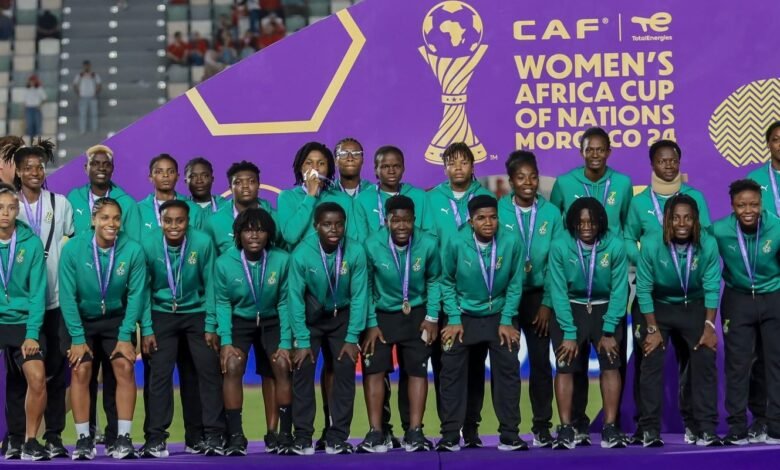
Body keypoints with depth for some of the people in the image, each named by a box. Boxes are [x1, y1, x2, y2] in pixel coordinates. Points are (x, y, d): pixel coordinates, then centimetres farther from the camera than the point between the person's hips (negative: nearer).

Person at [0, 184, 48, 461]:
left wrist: (32, 333, -9)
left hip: (23, 321, 0)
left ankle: (30, 440, 2)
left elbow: (37, 293, -3)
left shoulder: (31, 243, -4)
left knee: (37, 377, -15)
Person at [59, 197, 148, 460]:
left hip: (116, 318, 0)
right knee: (80, 370, -13)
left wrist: (125, 336, -14)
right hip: (81, 318, 0)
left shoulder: (133, 251, -19)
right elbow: (68, 296, -15)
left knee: (124, 367, -14)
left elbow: (136, 295, -12)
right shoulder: (73, 249, -19)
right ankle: (83, 439, -5)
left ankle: (123, 438, -8)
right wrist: (77, 338, -17)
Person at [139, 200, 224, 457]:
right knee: (159, 374, -4)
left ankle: (213, 436, 6)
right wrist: (147, 330, -8)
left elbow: (210, 285, -7)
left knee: (210, 371, -2)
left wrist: (211, 326, -6)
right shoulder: (148, 245, -14)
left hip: (197, 313, 0)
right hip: (162, 315, 0)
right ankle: (155, 437, 2)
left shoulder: (203, 243, -16)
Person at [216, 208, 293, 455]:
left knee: (283, 365, -19)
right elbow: (223, 303, -8)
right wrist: (225, 342, -17)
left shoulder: (282, 260, -17)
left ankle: (284, 433, -7)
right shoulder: (225, 262, -16)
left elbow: (284, 303, -10)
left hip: (271, 322, 0)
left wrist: (285, 343, -12)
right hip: (239, 322, 0)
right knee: (232, 365, -22)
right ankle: (235, 435, -14)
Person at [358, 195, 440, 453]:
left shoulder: (428, 244, -17)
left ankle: (414, 431, 4)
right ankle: (376, 432, -3)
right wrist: (370, 324, -9)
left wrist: (432, 317, -4)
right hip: (380, 315, -1)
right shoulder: (372, 245, -20)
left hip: (416, 315, 1)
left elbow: (434, 280, 0)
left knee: (417, 369, 0)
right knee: (374, 369, -7)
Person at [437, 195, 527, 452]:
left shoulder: (511, 243, -19)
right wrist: (453, 319, -9)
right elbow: (447, 282, -5)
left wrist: (506, 321, -8)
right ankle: (450, 435, 8)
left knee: (508, 372, 1)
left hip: (498, 316, 1)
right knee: (452, 373, -1)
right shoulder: (456, 244, -19)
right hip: (463, 316, 0)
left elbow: (515, 284, -7)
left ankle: (509, 435, 11)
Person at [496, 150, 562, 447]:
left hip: (538, 296, 1)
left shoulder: (551, 213, -1)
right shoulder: (497, 211, -5)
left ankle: (542, 426, 13)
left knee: (541, 362, 4)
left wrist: (548, 303, -5)